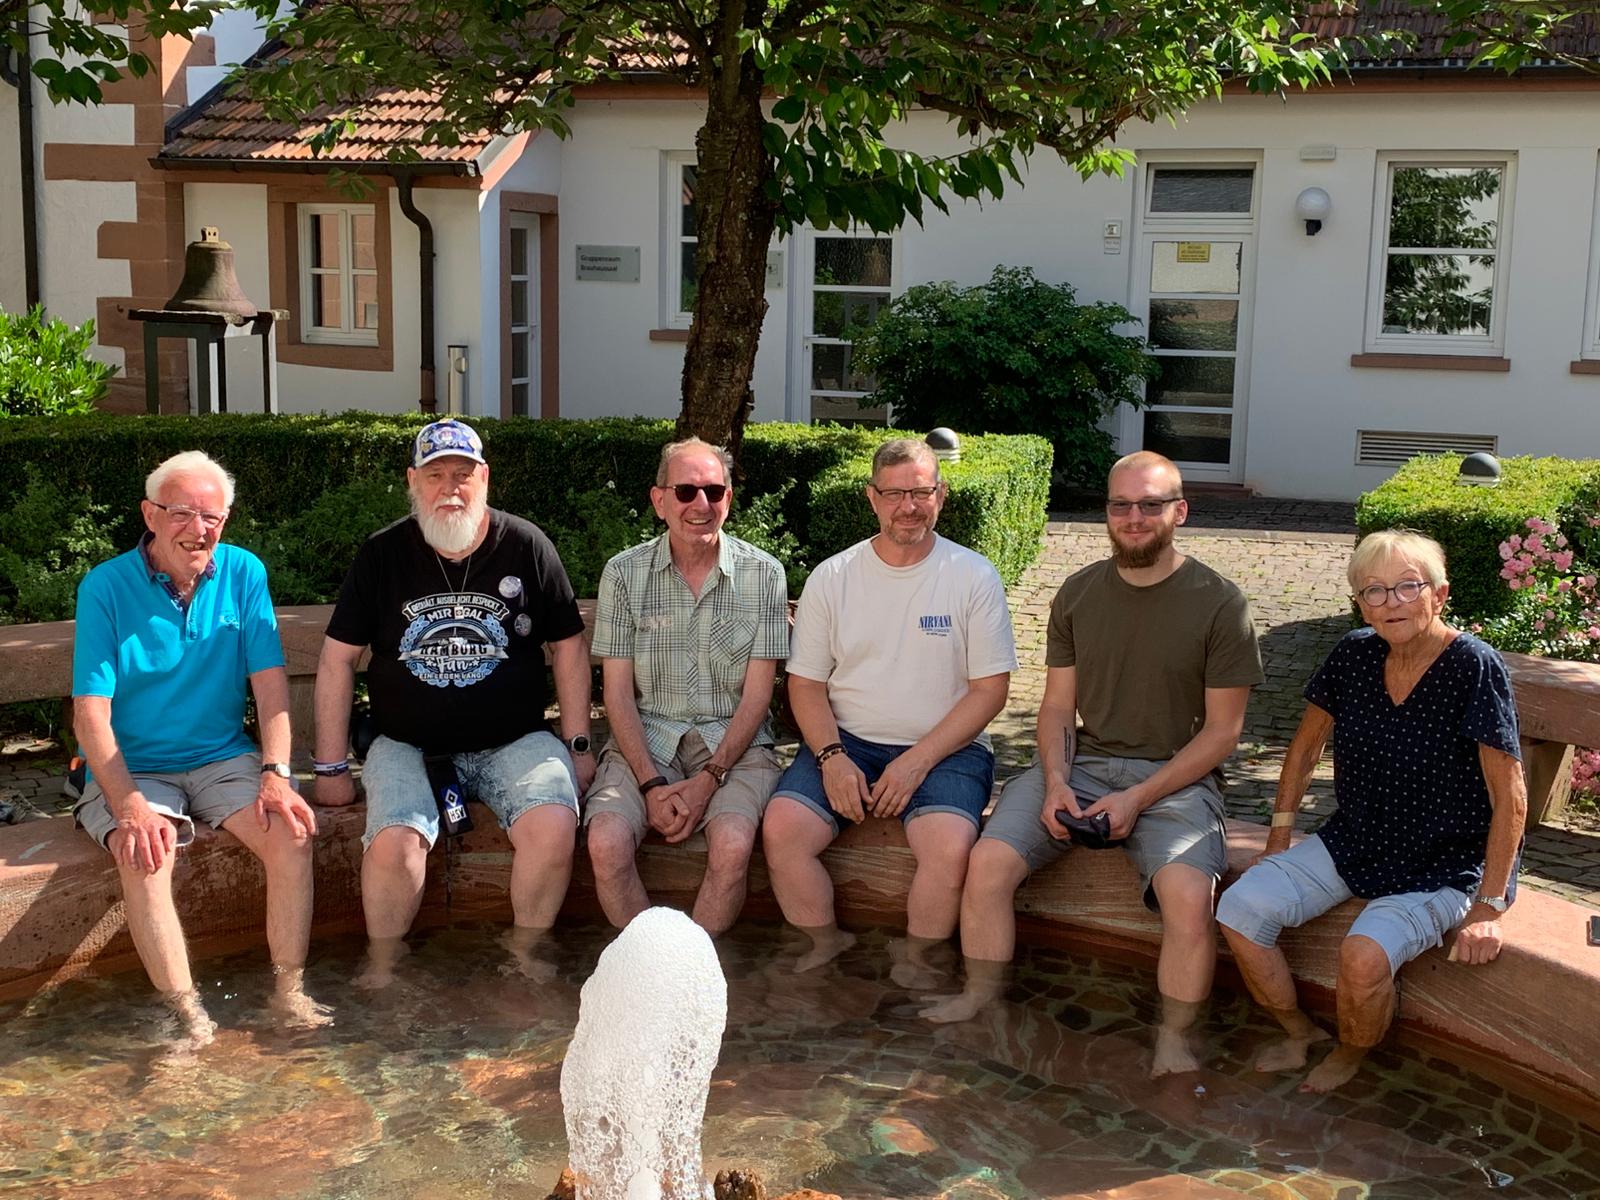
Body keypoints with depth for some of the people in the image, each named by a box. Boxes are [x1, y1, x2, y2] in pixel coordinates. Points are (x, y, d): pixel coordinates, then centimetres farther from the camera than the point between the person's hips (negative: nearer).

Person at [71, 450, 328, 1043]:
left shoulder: (243, 573, 0)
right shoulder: (105, 587, -8)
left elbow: (270, 680, -4)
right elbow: (90, 712, -13)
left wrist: (276, 775, -18)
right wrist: (130, 807, -25)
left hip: (224, 758, 2)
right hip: (132, 770, -2)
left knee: (291, 834, -23)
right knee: (144, 856, -31)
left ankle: (289, 992, -10)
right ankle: (186, 1014, -17)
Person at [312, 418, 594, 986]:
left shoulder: (526, 546, 1)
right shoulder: (382, 555, 1)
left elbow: (568, 647, 9)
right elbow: (338, 658, 5)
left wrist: (577, 744, 4)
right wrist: (331, 767, 2)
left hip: (513, 741, 0)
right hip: (407, 744, 0)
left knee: (553, 828, -27)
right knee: (392, 844, -27)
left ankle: (525, 949, 0)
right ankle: (382, 962, 1)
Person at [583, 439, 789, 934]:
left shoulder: (763, 574, 1)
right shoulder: (624, 573, 3)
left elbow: (756, 695, -1)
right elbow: (618, 693, 1)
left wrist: (709, 779, -13)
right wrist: (651, 783, -13)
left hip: (733, 742, -1)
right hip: (645, 737, 1)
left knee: (732, 845, -30)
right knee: (606, 843, -27)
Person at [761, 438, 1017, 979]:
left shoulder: (974, 577, 1)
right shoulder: (832, 578, 6)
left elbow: (989, 689, -1)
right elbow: (806, 682, 7)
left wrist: (918, 760, -12)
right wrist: (831, 756, -12)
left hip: (944, 748, -2)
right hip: (845, 743, 2)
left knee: (951, 849, -31)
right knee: (781, 830, -24)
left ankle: (914, 959, -2)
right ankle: (826, 943, 3)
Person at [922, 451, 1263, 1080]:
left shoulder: (1219, 603, -5)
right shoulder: (1078, 593, 8)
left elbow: (1222, 730, -4)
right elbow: (1057, 706, 11)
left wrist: (1138, 799, -14)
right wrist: (1055, 781, -9)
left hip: (1176, 776, -3)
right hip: (1082, 763, 4)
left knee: (1189, 896, -30)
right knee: (989, 860, -18)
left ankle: (1174, 1040, -7)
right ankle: (980, 999, 5)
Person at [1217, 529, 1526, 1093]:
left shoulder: (1474, 668, -20)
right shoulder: (1355, 654, -4)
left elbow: (1509, 797, -17)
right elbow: (1307, 745, 10)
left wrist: (1488, 906, -17)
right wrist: (1279, 839, 9)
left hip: (1445, 867, -5)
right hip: (1353, 842, 6)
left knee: (1364, 954, -30)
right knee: (1238, 909, -11)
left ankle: (1348, 1058, 5)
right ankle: (1299, 1031, 15)